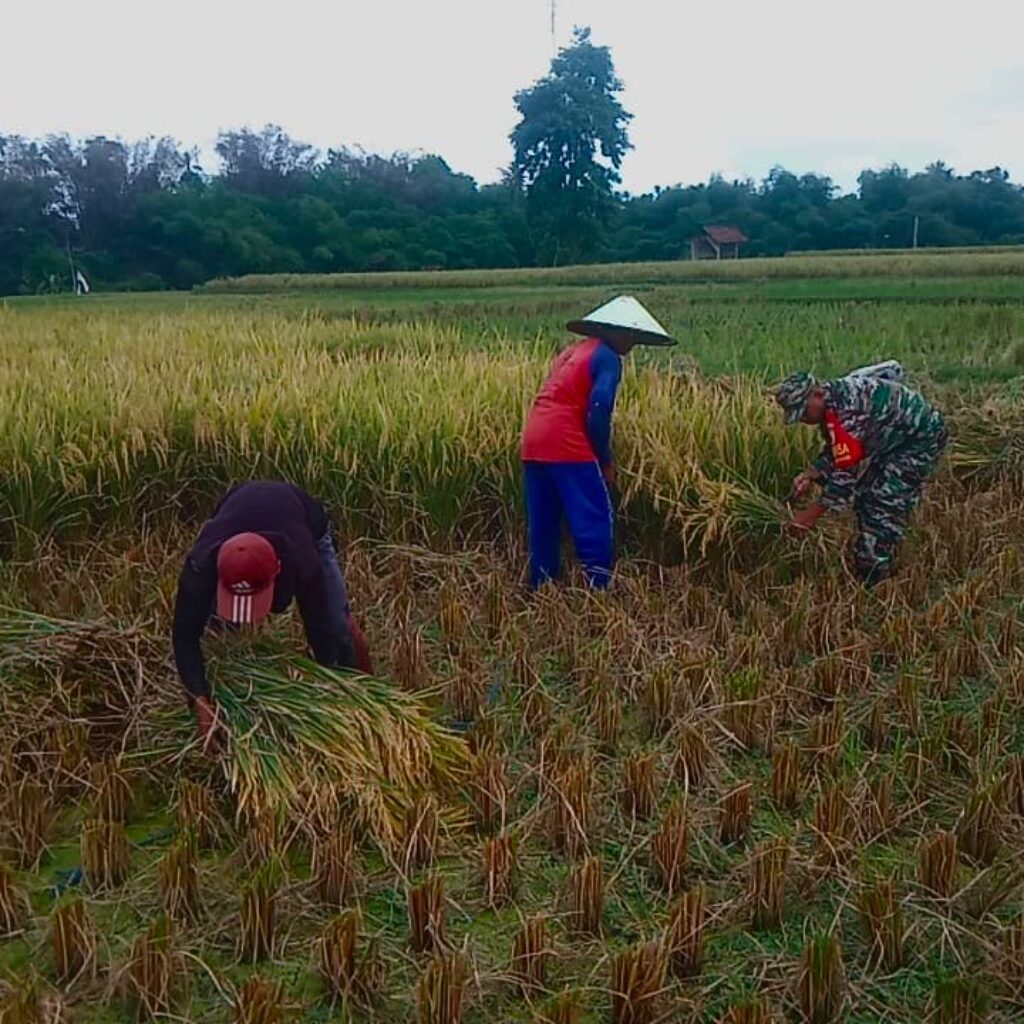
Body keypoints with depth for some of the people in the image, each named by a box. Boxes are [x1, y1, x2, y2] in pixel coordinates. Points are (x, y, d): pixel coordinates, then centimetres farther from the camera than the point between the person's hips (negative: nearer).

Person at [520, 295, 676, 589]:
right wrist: (605, 460, -1)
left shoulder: (573, 351, 25)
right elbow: (598, 411, -12)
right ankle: (598, 591, -4)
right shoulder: (607, 357, -1)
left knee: (543, 526, 13)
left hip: (533, 444, 9)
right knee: (596, 522, -3)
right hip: (567, 447, -9)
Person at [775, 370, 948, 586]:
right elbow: (836, 453, 10)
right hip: (894, 440, 10)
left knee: (884, 506, -13)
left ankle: (872, 582, -4)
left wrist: (813, 513, -27)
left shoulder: (846, 408, -32)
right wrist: (811, 474, -8)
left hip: (920, 438, -10)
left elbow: (847, 469, -31)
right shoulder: (831, 403, -2)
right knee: (865, 497, 12)